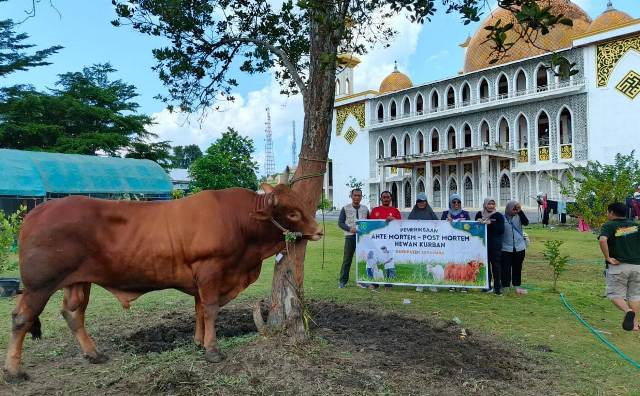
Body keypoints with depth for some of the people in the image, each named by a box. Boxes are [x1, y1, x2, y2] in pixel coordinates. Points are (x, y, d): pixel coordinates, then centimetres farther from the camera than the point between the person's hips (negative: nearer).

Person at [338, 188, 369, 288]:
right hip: (350, 236, -3)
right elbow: (340, 223, 0)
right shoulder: (345, 208, 4)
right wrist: (350, 229, -15)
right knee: (347, 259, -2)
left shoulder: (365, 209, 12)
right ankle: (343, 281, 5)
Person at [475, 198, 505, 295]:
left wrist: (491, 224, -17)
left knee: (496, 264, -3)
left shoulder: (498, 215, -1)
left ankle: (498, 287, 4)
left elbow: (501, 230, -8)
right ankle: (487, 285, 18)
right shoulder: (479, 214, 7)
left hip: (495, 244, -3)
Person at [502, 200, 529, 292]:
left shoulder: (519, 217, 2)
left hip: (519, 247, 2)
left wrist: (520, 211, -22)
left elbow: (526, 222, -16)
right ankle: (505, 286, 10)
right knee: (506, 268, 0)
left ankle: (517, 286, 23)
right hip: (506, 248, -2)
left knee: (517, 268, 12)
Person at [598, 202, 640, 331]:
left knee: (615, 294, 4)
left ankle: (628, 310, -23)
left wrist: (608, 258, -15)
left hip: (618, 266, -4)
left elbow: (602, 240, -25)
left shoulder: (608, 226, -6)